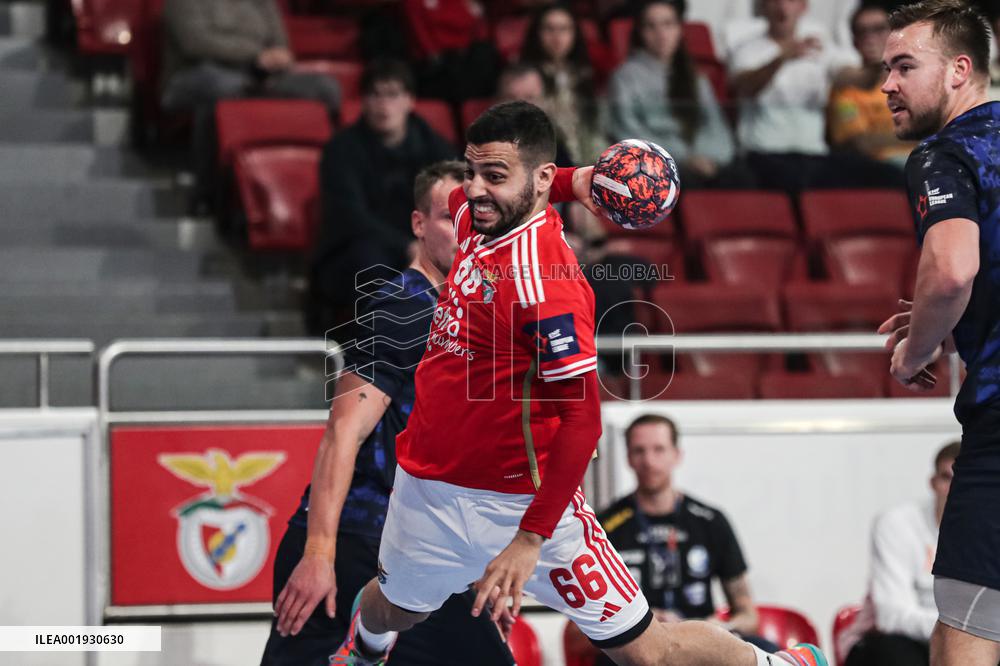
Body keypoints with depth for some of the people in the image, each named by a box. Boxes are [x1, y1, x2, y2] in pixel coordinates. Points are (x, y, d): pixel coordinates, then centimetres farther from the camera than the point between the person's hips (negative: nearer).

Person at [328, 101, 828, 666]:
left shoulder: (544, 279, -26)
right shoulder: (473, 218, -2)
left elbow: (582, 419, -25)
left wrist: (529, 540, -27)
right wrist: (571, 183, 2)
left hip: (521, 501, -7)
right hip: (429, 484, 7)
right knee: (392, 609, 29)